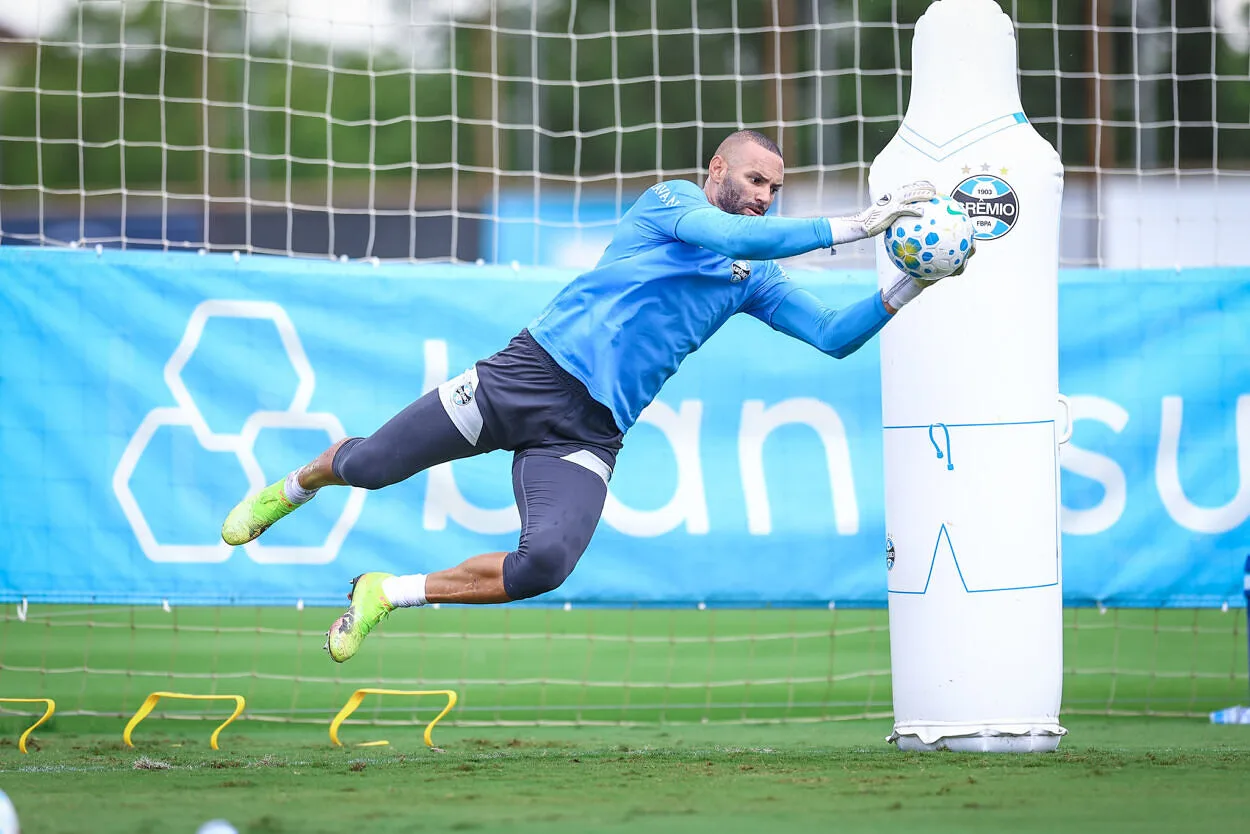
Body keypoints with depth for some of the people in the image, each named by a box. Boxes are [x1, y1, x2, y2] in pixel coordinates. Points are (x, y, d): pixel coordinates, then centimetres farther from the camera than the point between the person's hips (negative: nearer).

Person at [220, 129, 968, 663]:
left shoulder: (756, 281, 16)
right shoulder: (672, 202, -2)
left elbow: (835, 336, 13)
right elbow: (731, 235, -22)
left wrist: (903, 291, -4)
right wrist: (852, 228, -25)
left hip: (590, 431, 4)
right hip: (532, 372, -4)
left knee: (546, 563, -22)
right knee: (369, 467, 1)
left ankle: (387, 595, -2)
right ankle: (296, 486, 38)